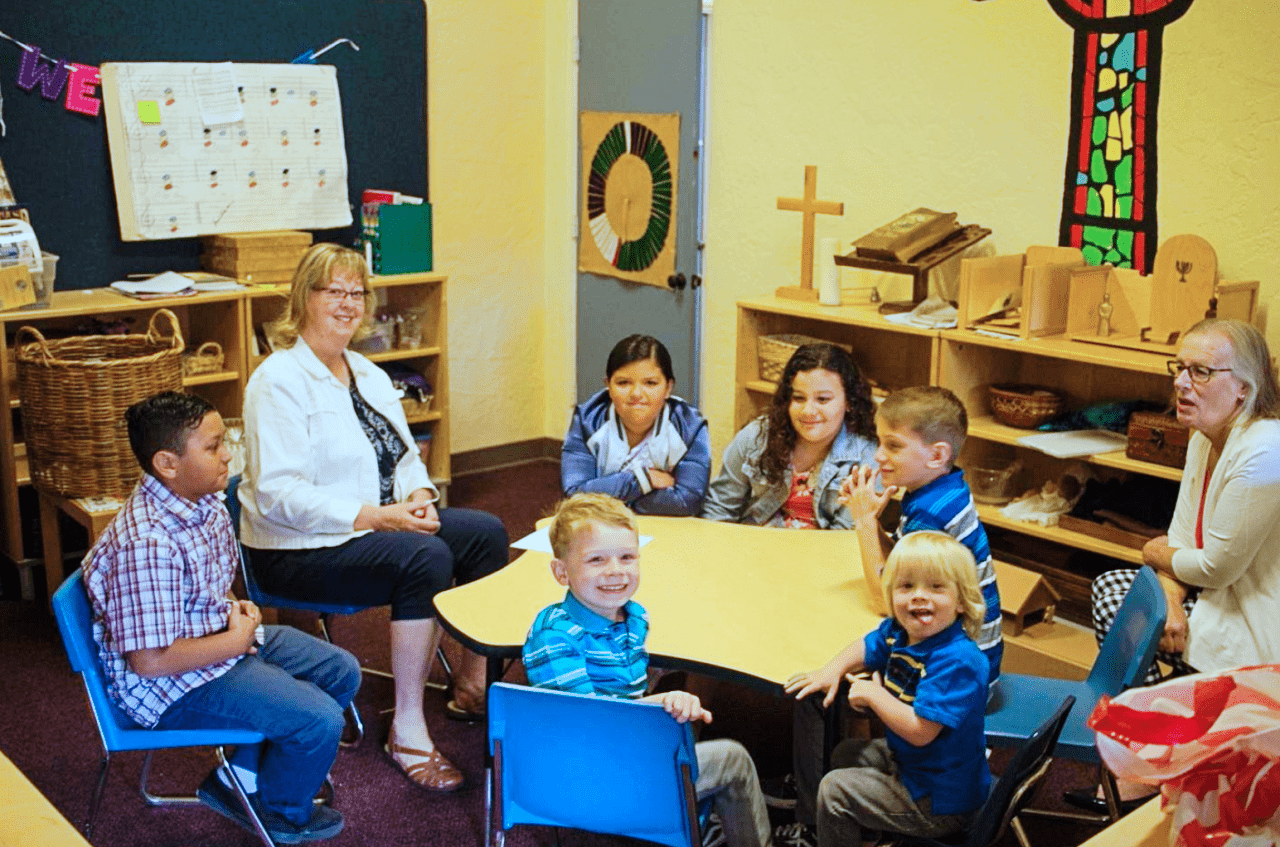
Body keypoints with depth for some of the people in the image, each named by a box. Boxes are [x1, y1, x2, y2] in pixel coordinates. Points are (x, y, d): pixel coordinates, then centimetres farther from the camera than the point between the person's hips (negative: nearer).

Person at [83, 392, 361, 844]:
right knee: (321, 721, -16)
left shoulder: (206, 503, -1)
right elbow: (150, 660, -30)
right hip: (177, 684, -10)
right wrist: (235, 640, -20)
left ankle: (239, 778, 21)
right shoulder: (148, 544, -31)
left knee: (342, 673, 13)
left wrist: (238, 608, -2)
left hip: (225, 635, 10)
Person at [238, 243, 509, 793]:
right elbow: (279, 495, -23)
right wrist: (378, 516, -27)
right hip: (298, 550, -9)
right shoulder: (279, 381, -15)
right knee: (426, 557, -30)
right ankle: (407, 729, -23)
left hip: (382, 523, 9)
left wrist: (419, 497, -10)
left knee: (486, 533, -4)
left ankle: (472, 685, 9)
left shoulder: (369, 375, 13)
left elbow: (405, 458, 15)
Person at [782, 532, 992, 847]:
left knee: (834, 790, -9)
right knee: (842, 754, 28)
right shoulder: (898, 632, -6)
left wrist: (873, 694, -23)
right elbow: (865, 648, 17)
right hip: (904, 758, 9)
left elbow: (920, 731, -36)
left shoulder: (956, 661, -33)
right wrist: (831, 670, -2)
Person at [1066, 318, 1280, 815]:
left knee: (1120, 617, -10)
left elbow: (1217, 566, -23)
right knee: (1109, 587, 6)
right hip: (1218, 598, 9)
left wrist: (1160, 554, -3)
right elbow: (1182, 536, 5)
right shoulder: (1206, 436, 3)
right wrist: (1170, 598, -13)